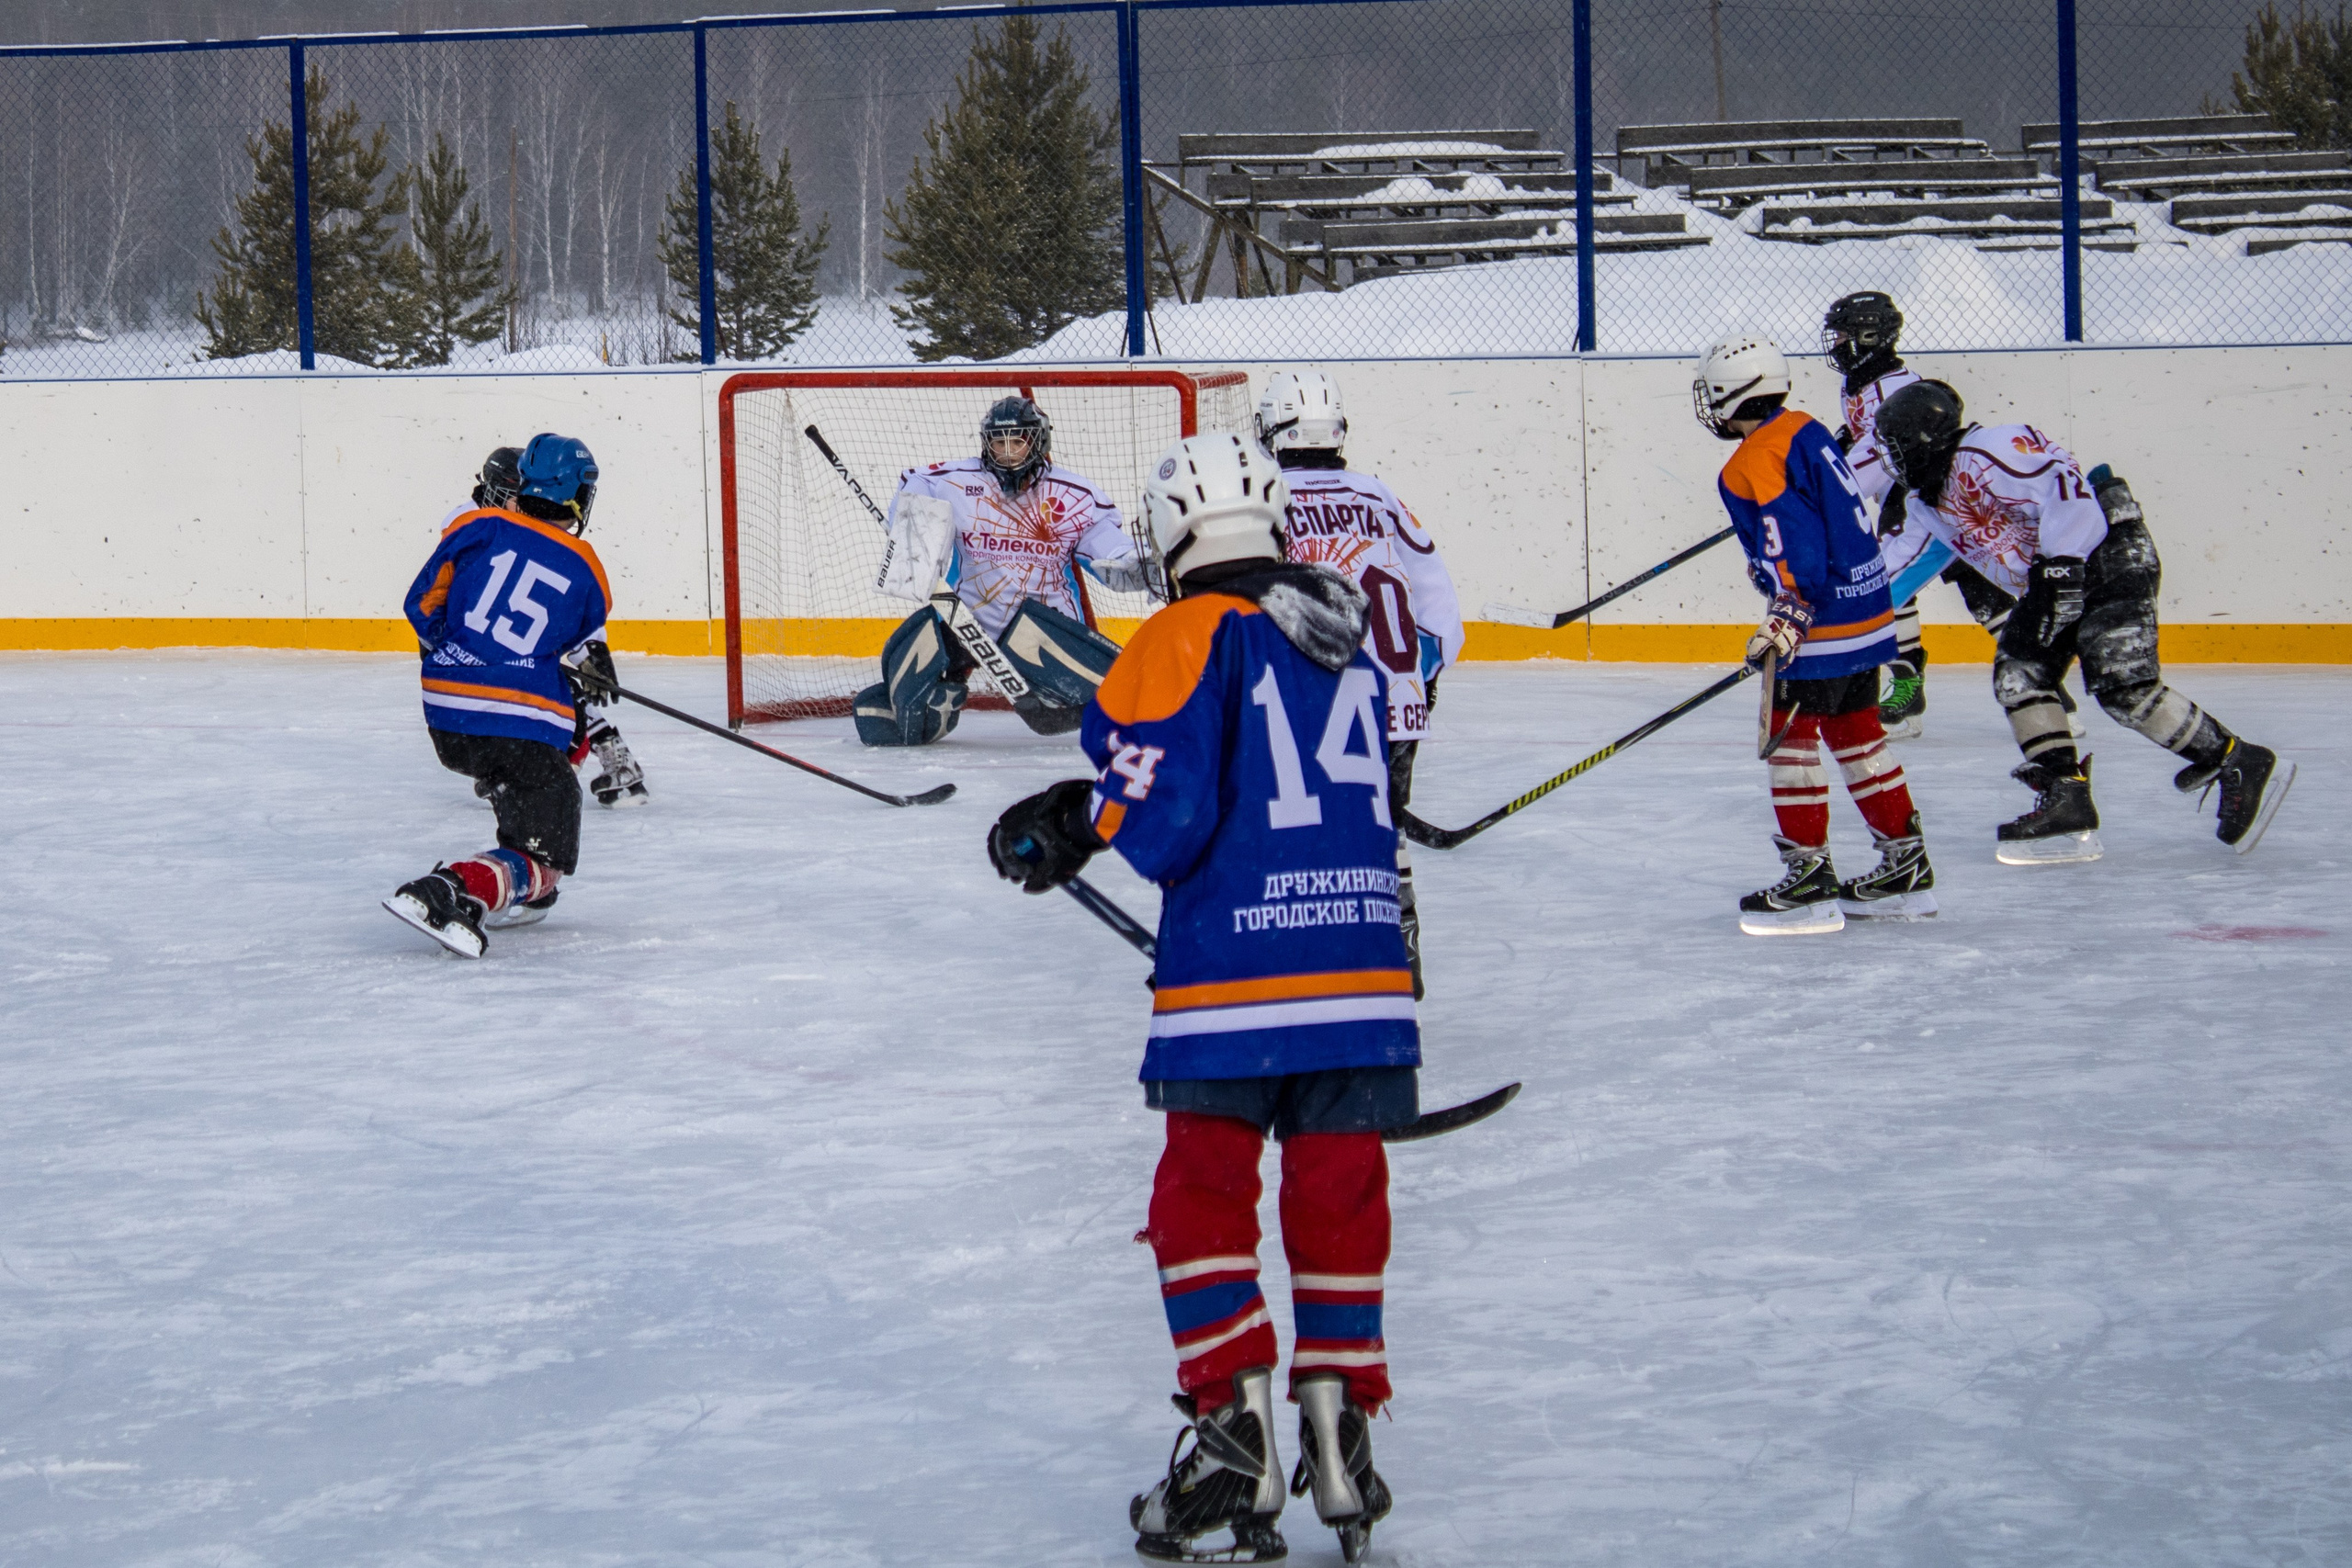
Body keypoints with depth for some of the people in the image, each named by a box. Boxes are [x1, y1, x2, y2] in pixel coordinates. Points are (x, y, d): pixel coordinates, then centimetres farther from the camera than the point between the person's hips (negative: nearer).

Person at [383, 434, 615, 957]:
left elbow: (422, 601, 9)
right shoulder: (586, 572, 7)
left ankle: (521, 889, 33)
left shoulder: (480, 527, 7)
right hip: (526, 729, -5)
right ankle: (452, 889, -29)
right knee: (543, 861, -1)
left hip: (446, 717, 5)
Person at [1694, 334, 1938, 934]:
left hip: (1821, 621, -10)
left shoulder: (1755, 463, -16)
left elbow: (1798, 542, -24)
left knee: (1791, 735, -4)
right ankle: (1906, 867, 21)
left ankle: (1810, 878, -5)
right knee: (1855, 732, 17)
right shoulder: (1806, 430, 13)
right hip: (1866, 609, 10)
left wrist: (1790, 612, -26)